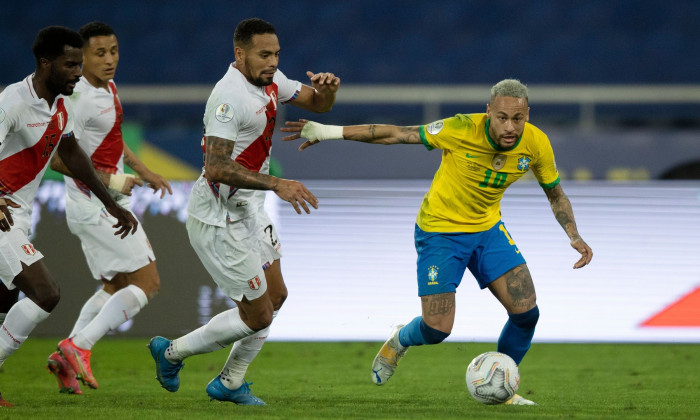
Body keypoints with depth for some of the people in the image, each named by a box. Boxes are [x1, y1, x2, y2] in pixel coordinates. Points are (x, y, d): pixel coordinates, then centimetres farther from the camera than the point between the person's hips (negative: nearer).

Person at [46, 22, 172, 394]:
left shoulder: (107, 88, 10)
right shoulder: (79, 97, -20)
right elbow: (58, 158, -22)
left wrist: (143, 171, 26)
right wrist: (110, 182, -20)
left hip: (110, 205, 10)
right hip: (94, 206, -10)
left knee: (116, 287, 17)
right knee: (147, 282, -9)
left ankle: (68, 356, 11)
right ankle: (78, 347, -14)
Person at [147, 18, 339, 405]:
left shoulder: (270, 81, 3)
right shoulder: (229, 96, -26)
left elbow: (316, 103, 16)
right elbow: (216, 167, -33)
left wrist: (327, 90, -9)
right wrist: (277, 184, -38)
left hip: (248, 210, 10)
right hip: (218, 220, -10)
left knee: (275, 296, 16)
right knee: (258, 315, -3)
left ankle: (229, 383, 30)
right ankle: (172, 352, 15)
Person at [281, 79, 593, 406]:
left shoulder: (536, 144, -15)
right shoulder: (461, 130, -28)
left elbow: (555, 194, 5)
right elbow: (397, 134, -19)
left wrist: (574, 236, -9)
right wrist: (330, 131, -20)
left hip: (487, 228, 4)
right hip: (439, 230, -4)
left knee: (526, 312, -9)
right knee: (438, 329, -9)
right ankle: (400, 341, 29)